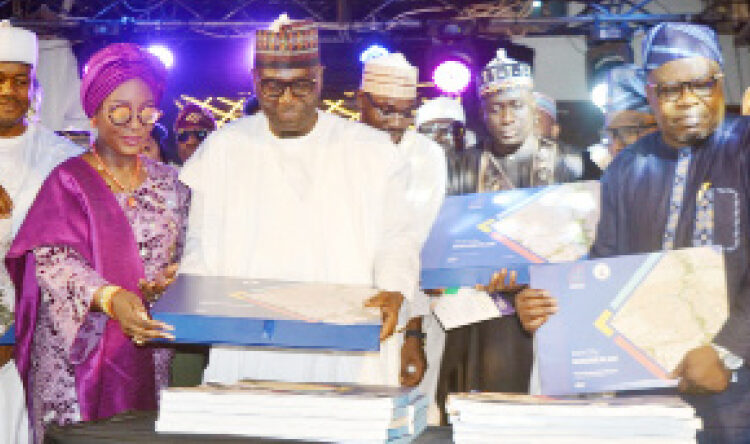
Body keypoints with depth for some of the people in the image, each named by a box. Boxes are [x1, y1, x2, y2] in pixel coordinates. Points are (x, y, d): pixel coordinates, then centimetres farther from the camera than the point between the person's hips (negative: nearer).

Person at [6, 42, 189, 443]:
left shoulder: (170, 184, 11)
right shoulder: (69, 180, -1)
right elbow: (53, 258, -14)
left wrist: (169, 283, -11)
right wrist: (110, 298, -31)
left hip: (149, 350, 3)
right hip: (77, 355, -3)